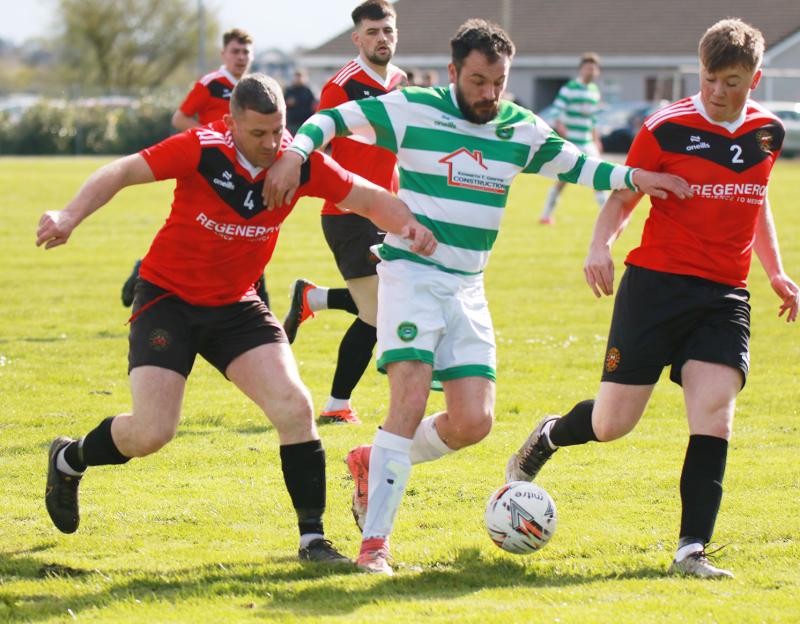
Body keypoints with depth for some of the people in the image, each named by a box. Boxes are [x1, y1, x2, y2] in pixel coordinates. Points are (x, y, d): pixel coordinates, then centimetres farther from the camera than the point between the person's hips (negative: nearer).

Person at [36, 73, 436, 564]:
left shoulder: (301, 164, -10)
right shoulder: (201, 150, -20)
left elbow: (369, 199, -3)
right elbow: (120, 173, -18)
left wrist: (408, 224, -24)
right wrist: (69, 217, -33)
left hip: (236, 306, 4)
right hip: (168, 297, -3)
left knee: (295, 407, -15)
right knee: (151, 433, -13)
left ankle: (313, 537, -5)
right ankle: (69, 460, 19)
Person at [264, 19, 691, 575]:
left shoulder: (522, 131, 7)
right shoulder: (413, 110, -7)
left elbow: (575, 164, 21)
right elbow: (334, 120, -1)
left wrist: (631, 178, 5)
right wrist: (296, 153, -19)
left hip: (468, 288, 5)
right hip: (411, 273, -5)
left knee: (474, 422, -4)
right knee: (411, 399, -19)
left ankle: (376, 464, 23)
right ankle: (375, 540, -14)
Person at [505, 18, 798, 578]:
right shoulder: (667, 128, -7)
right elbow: (622, 198, -1)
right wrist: (601, 246, -20)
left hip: (724, 298, 3)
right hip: (657, 282, -3)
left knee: (714, 411, -16)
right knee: (612, 423, 0)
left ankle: (692, 549, -13)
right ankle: (547, 438, 35)